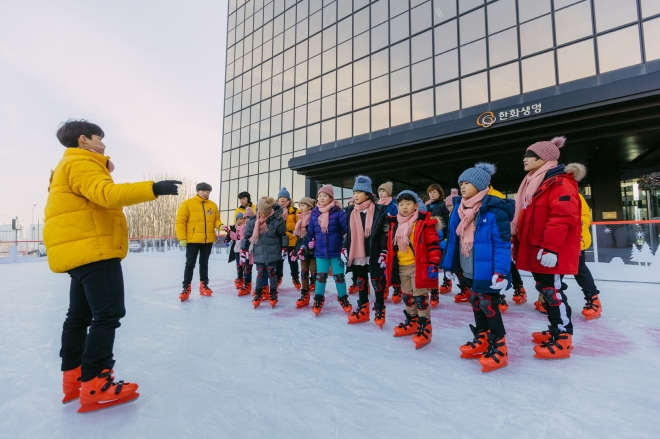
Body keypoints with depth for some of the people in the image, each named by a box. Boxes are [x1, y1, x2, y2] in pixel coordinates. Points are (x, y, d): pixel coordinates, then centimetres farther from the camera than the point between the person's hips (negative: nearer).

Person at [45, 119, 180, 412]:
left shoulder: (76, 165, 25)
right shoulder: (80, 162, -9)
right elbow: (106, 194, -29)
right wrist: (153, 188, -36)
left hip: (82, 251, 12)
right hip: (93, 250, -12)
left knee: (80, 315, 15)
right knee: (108, 314, -10)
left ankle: (73, 377, 24)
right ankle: (94, 385, -5)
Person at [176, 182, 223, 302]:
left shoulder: (213, 205, 6)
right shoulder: (187, 203, -6)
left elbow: (216, 220, 12)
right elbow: (180, 221, -8)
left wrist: (220, 225, -12)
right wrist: (182, 238, -13)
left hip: (208, 240, 4)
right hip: (192, 240, -4)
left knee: (204, 263, 14)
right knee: (190, 264, 1)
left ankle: (204, 285, 25)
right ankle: (186, 288, 10)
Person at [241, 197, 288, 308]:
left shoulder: (277, 220, -14)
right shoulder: (253, 221, -7)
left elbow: (283, 235, -1)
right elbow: (246, 236, 3)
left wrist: (284, 248, 1)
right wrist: (244, 250, 6)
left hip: (272, 253, -2)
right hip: (259, 253, 2)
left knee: (271, 272, 5)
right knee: (260, 273, 8)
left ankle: (273, 295, 19)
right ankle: (258, 295, 21)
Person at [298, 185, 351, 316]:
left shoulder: (338, 212, -9)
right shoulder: (314, 213, 3)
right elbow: (310, 232, 10)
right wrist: (304, 246, 7)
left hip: (336, 251, -2)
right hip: (320, 252, 3)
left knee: (339, 275, 9)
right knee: (321, 275, 10)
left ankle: (343, 298, 28)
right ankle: (318, 299, 26)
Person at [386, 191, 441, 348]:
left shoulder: (424, 222, -9)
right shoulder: (394, 224, 8)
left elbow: (433, 245, -10)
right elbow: (391, 246, 15)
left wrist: (433, 264, -14)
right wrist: (387, 264, 15)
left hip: (419, 266, -6)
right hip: (401, 267, 7)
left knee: (420, 298, 0)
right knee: (407, 297, 18)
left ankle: (425, 328, 13)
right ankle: (412, 323, 34)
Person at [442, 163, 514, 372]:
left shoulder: (494, 211, -17)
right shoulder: (460, 210, 6)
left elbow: (502, 244, -19)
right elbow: (454, 240, 12)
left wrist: (500, 271, -23)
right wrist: (449, 263, 15)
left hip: (487, 272, -8)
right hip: (468, 271, 8)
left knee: (489, 306, 3)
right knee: (476, 304, 19)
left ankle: (498, 347, 20)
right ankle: (481, 340, 35)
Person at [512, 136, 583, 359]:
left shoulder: (560, 182, -14)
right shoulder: (532, 183, 17)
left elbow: (563, 216, -24)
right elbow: (524, 217, 21)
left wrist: (550, 247, -27)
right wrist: (518, 242, 21)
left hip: (552, 252, -10)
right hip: (535, 249, 10)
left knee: (553, 291, -2)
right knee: (545, 289, 17)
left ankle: (563, 338, 11)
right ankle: (555, 329, 31)